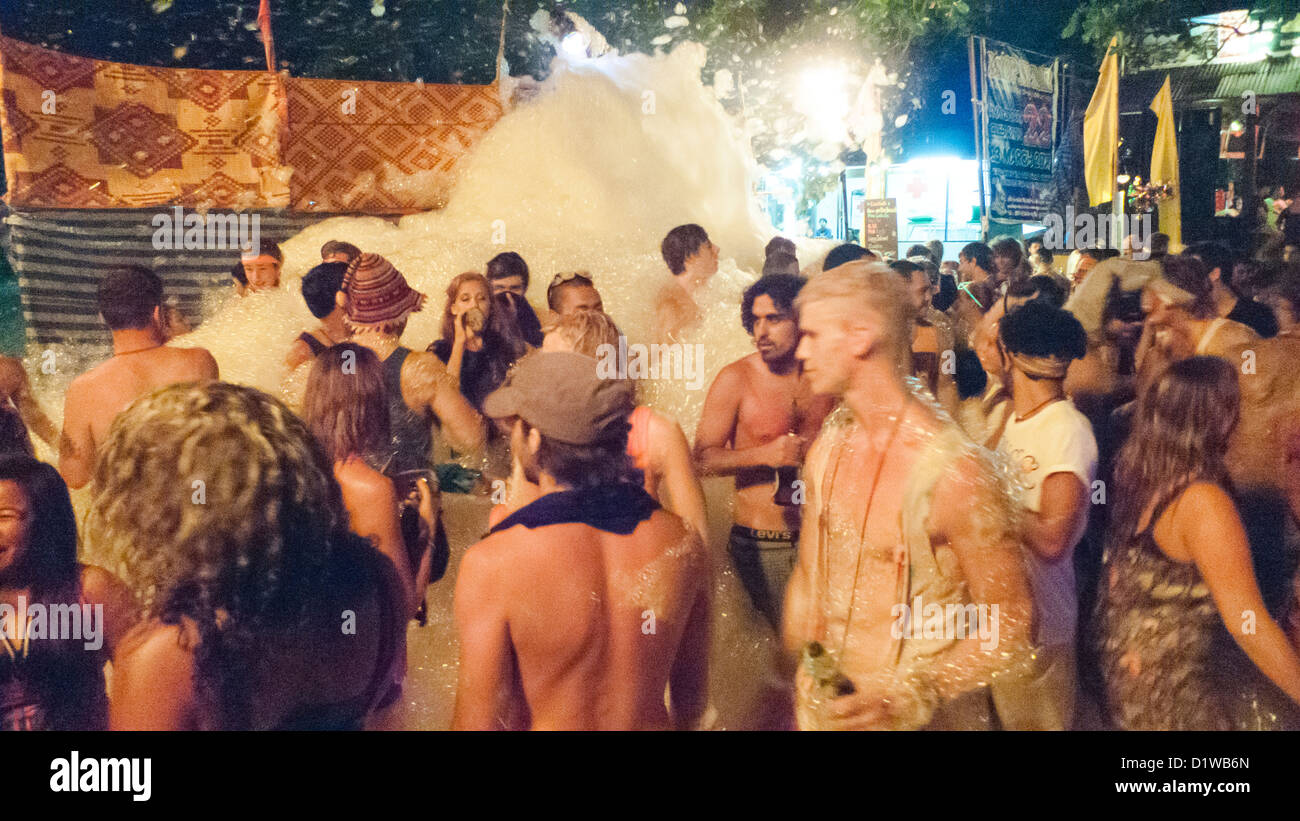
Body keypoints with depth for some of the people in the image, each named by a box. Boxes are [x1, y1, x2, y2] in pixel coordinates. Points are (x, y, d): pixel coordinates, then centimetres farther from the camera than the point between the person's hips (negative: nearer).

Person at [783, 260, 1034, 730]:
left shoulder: (955, 472, -22)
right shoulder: (828, 448, -2)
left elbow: (1011, 628, -16)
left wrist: (911, 696, -25)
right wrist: (800, 688, 9)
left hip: (922, 717, -5)